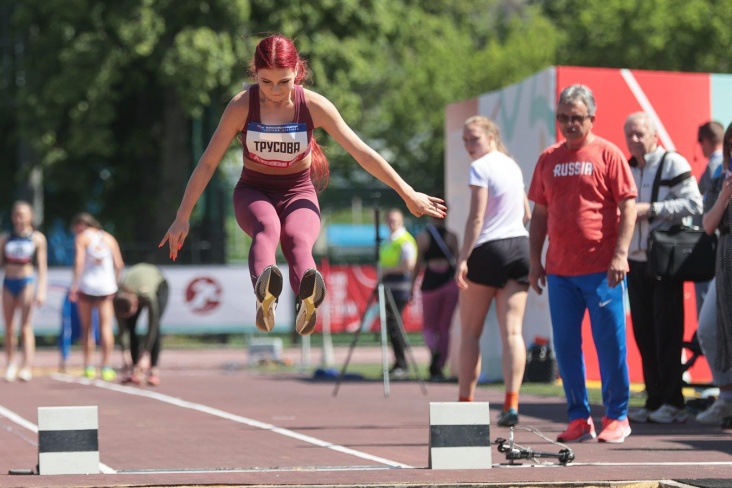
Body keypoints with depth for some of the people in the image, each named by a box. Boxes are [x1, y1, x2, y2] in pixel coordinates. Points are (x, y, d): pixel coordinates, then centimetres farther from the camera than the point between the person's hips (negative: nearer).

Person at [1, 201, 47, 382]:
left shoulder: (37, 238, 2)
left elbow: (42, 267, 1)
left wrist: (42, 290, -5)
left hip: (27, 282, -3)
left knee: (26, 327, -9)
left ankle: (27, 367, -15)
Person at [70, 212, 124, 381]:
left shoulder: (82, 238, 0)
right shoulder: (109, 238, 11)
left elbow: (79, 262, -12)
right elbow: (119, 265, 6)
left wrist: (74, 286, -12)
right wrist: (115, 283, 15)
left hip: (86, 285, -2)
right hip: (106, 286, 2)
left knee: (86, 328, 6)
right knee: (106, 326, -1)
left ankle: (88, 367, 4)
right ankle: (106, 367, -7)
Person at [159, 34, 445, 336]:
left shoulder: (314, 106, -11)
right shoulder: (242, 106, -12)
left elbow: (362, 153, -6)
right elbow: (208, 163, -6)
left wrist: (408, 194, -5)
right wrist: (182, 218, -6)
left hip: (298, 194, 0)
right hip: (253, 193, 0)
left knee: (298, 240, -36)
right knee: (267, 227, -38)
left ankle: (308, 298, -70)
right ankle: (264, 293, -70)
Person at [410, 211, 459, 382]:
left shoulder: (422, 237, 0)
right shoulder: (451, 236, 2)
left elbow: (418, 264, -1)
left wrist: (412, 285, 6)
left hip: (430, 283, -1)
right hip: (450, 282, 1)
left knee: (429, 326, 9)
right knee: (444, 328, 8)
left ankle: (434, 349, -24)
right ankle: (439, 369, 5)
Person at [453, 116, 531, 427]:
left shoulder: (480, 168, -8)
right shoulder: (513, 166, 15)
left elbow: (476, 218, -15)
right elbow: (527, 214, 20)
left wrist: (463, 258, -15)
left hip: (488, 249, -6)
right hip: (520, 247, 6)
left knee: (470, 332, 5)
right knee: (512, 331, -2)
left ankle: (465, 402, 6)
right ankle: (511, 404, -14)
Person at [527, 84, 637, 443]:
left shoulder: (607, 154, -1)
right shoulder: (548, 159, 12)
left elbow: (628, 206, -5)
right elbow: (539, 214, 16)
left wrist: (620, 254, -13)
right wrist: (535, 262, 10)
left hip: (601, 269, -5)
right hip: (560, 271, 5)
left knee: (610, 343, -1)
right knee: (565, 345, 4)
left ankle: (617, 417, 8)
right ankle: (579, 418, 12)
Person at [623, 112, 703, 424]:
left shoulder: (674, 164, -4)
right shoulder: (627, 169, 16)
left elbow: (693, 204, -14)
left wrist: (651, 209, -16)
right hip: (635, 261, 6)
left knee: (667, 334, -6)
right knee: (644, 334, 5)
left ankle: (672, 402, -3)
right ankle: (654, 401, 10)